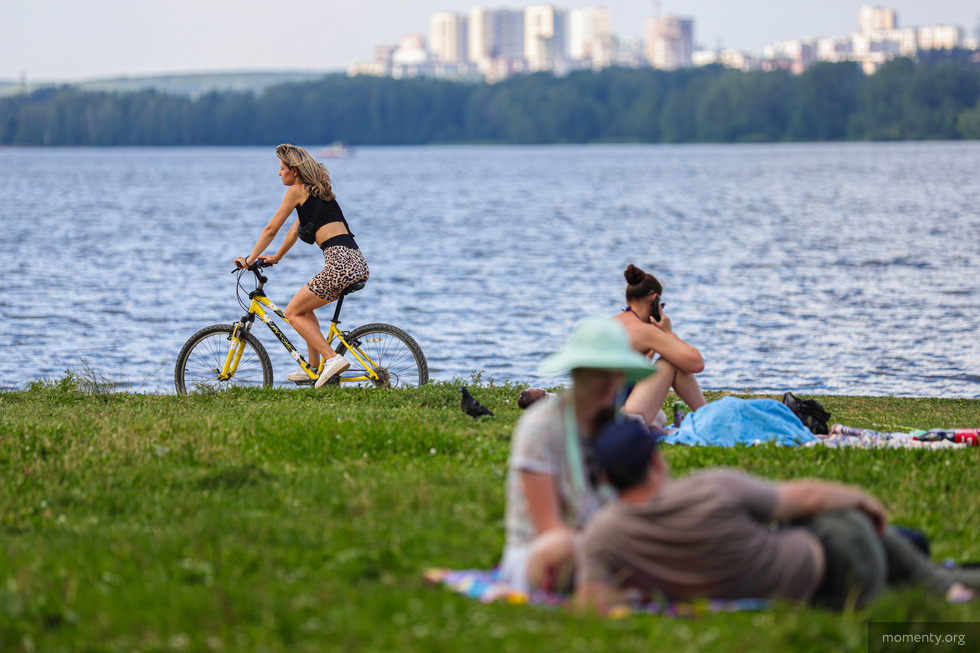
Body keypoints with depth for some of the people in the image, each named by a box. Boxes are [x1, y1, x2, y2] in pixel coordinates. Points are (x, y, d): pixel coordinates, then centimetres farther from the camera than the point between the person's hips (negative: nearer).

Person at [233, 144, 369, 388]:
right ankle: (314, 366, 22)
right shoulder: (317, 191, 25)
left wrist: (249, 259, 14)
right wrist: (276, 257, 46)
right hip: (358, 264, 9)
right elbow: (297, 228, 37)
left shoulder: (296, 191, 0)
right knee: (304, 306, 24)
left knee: (293, 312, 2)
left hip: (340, 263, -9)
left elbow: (271, 229, 5)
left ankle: (333, 358, -12)